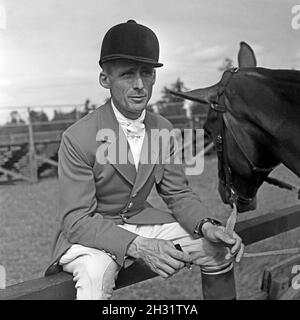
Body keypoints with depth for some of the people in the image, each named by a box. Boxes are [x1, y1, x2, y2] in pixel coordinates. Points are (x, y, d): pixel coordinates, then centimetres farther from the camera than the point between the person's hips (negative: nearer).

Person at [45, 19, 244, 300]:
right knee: (94, 273, -38)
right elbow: (76, 220, -22)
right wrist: (138, 246, -37)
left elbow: (178, 193, 1)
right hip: (89, 233, -5)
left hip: (142, 222, 6)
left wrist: (206, 225, -21)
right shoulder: (77, 139, -21)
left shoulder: (164, 130, -3)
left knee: (221, 248, -2)